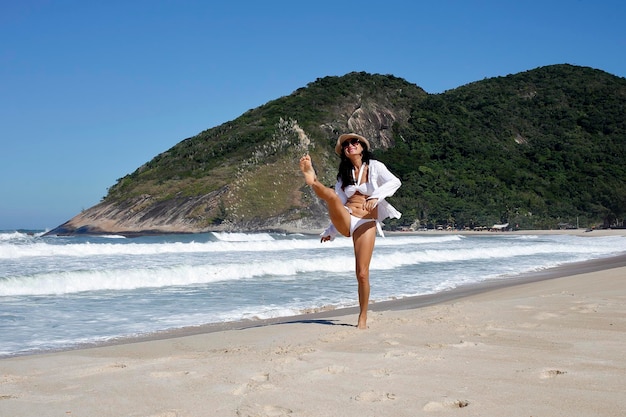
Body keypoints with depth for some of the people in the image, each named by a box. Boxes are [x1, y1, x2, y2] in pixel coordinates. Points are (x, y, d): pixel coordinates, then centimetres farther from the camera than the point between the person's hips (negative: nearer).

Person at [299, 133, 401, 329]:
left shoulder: (374, 166, 6)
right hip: (345, 221, 4)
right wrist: (331, 230, 17)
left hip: (366, 224, -3)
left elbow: (394, 181, -12)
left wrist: (376, 196, -29)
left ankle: (363, 318, 6)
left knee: (362, 273, -6)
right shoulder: (344, 174, 19)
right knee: (331, 195, -29)